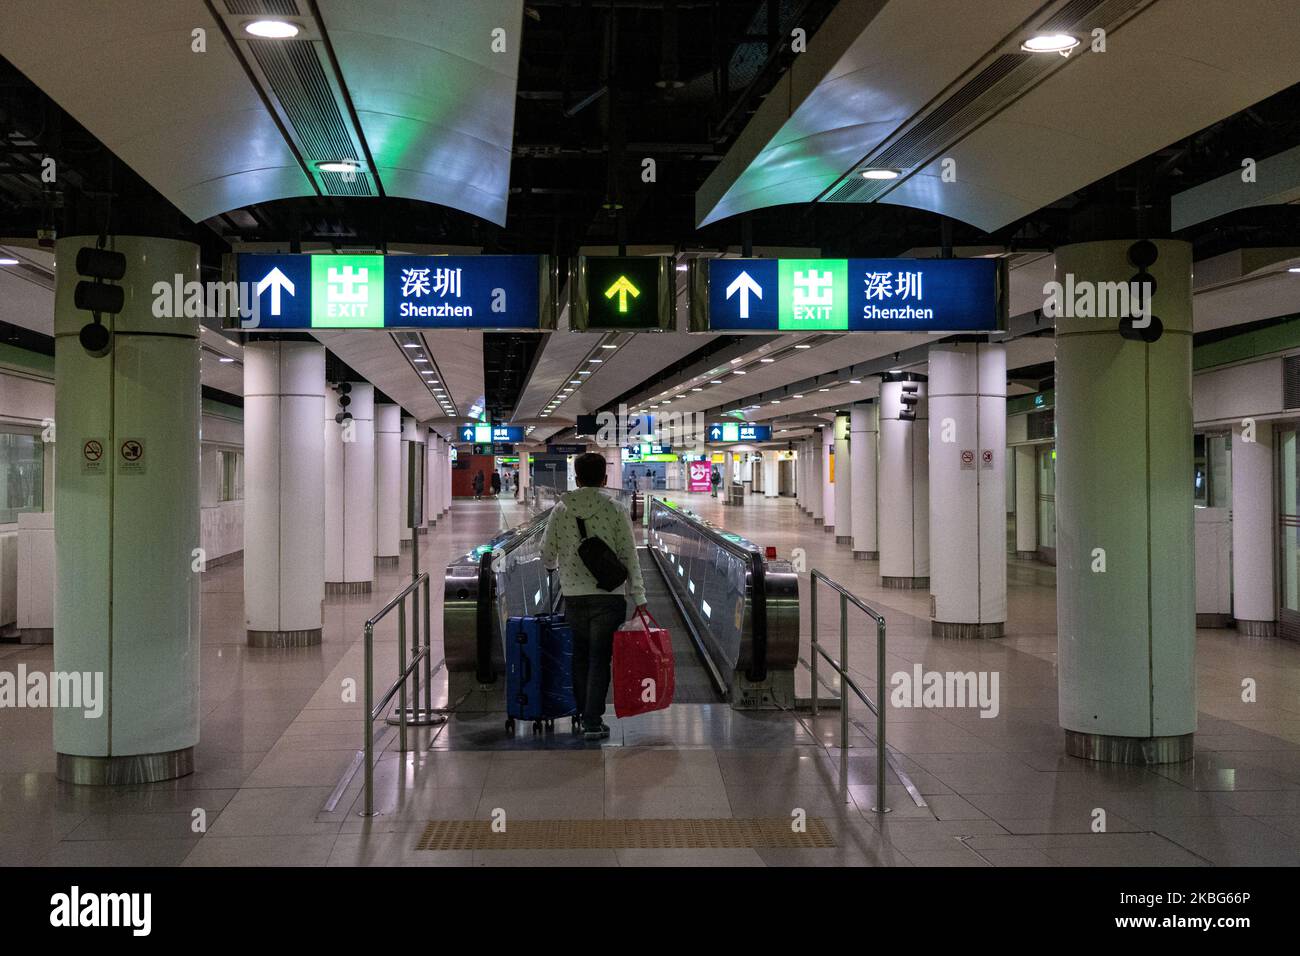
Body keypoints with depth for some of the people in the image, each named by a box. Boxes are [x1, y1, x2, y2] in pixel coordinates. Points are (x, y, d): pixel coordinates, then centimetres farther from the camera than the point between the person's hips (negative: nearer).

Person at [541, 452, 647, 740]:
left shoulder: (560, 510, 1)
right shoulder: (615, 510, -6)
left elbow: (547, 554, 8)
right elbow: (629, 556, -7)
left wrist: (553, 565, 32)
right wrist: (639, 598, -2)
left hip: (573, 595, 3)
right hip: (608, 596, -2)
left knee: (580, 655, 17)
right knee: (600, 658, 2)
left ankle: (584, 714, 24)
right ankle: (593, 722, 0)